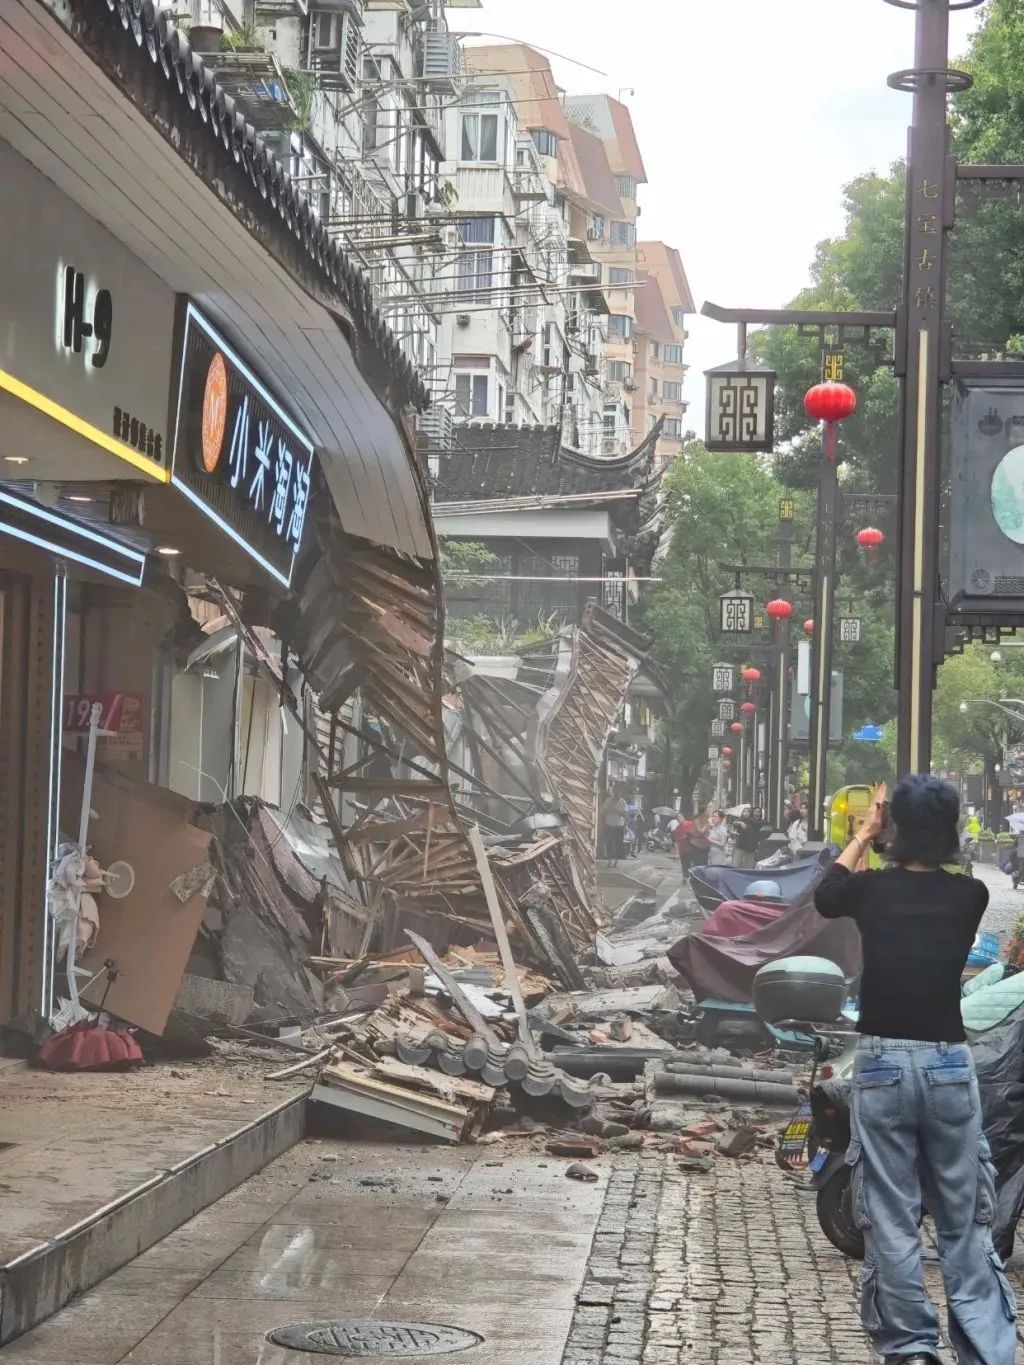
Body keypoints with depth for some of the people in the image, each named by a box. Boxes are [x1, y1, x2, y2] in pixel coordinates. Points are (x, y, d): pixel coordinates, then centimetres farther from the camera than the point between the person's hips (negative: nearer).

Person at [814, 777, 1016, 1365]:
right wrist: (936, 822, 27)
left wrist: (864, 835, 29)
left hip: (884, 1062, -1)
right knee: (966, 1222, 6)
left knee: (892, 1219, 4)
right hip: (951, 1063, 1)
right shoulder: (971, 895, -1)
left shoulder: (871, 889, -4)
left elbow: (825, 895, 20)